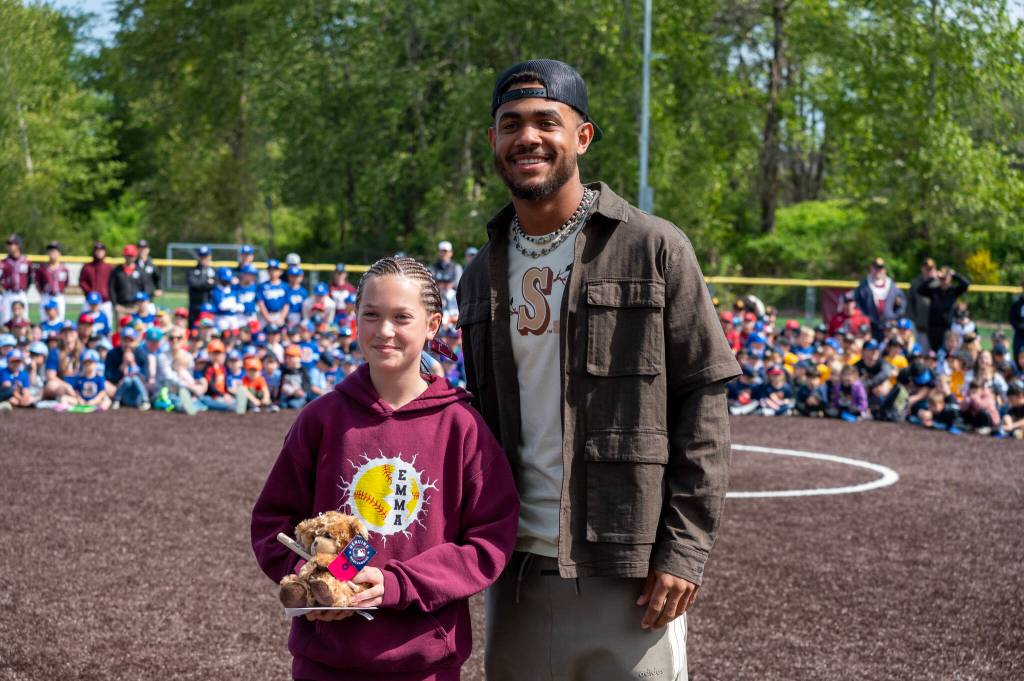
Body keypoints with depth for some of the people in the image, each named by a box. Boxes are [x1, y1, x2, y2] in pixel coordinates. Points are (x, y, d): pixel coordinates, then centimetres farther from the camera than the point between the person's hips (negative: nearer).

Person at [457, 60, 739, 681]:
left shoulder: (653, 248, -4)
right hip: (518, 573, 5)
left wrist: (684, 548, -12)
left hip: (628, 572, -5)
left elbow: (703, 402, -7)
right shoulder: (483, 274, 12)